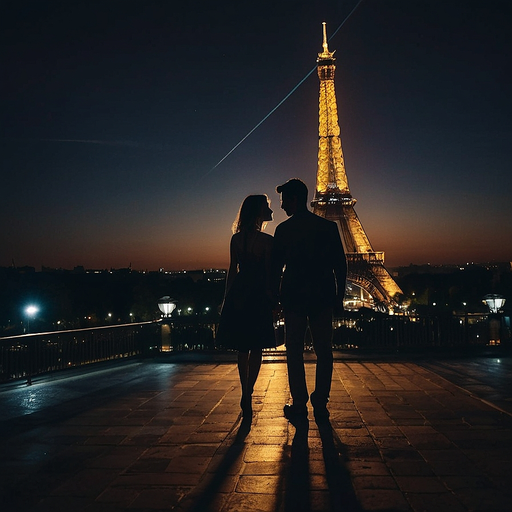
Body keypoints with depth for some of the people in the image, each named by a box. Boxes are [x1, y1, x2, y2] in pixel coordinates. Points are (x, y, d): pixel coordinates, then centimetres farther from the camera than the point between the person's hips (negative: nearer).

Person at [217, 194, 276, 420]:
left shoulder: (236, 239, 3)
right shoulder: (266, 240, -10)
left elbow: (232, 270, 5)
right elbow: (269, 273, -10)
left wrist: (227, 297, 11)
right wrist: (273, 297, -2)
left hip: (238, 294, 4)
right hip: (258, 296, -4)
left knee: (242, 348, 13)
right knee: (256, 348, 4)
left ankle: (246, 395, 21)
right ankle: (247, 395, -5)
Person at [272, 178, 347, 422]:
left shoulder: (283, 229, -3)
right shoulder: (329, 226, 1)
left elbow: (275, 267, 1)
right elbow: (340, 265, 1)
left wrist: (275, 297, 10)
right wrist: (339, 297, 7)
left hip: (293, 298, -1)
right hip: (322, 298, 1)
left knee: (295, 352, 7)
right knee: (324, 352, 7)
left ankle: (299, 405, 7)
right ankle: (320, 405, 8)